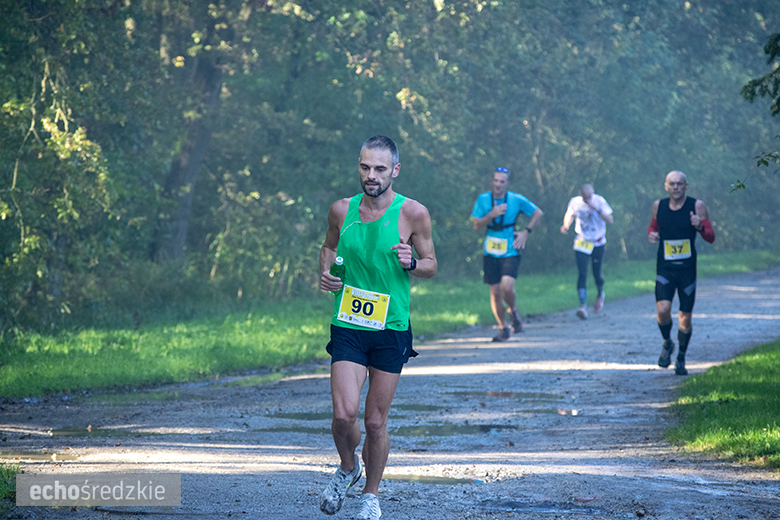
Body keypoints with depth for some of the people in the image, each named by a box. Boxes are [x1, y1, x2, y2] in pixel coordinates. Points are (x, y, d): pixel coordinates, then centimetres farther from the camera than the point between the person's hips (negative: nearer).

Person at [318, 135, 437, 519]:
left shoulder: (412, 213, -5)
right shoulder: (342, 210, 1)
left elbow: (431, 265, 4)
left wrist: (411, 263, -19)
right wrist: (325, 272, -1)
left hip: (391, 330, -1)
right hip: (347, 327, 1)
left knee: (376, 421, 4)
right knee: (344, 414, -13)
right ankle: (347, 467, 19)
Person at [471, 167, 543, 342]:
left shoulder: (517, 200, -5)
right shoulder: (483, 199, -1)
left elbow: (538, 213, 9)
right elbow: (477, 225, -3)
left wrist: (526, 232, -1)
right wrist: (491, 215, -19)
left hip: (511, 253, -2)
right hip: (491, 253, 2)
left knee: (507, 286, -22)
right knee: (495, 292, 3)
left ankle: (513, 311, 10)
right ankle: (503, 328, 20)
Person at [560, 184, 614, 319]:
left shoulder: (599, 201, -14)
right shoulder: (575, 202, -7)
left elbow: (610, 220, -19)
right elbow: (570, 214, 14)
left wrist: (597, 209, -32)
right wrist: (566, 225, -6)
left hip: (598, 243, -1)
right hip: (581, 242, 1)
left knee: (597, 274, 8)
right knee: (582, 274, -14)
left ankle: (600, 294, 42)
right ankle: (583, 306, -19)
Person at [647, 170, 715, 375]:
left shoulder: (697, 206, -4)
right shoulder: (658, 206, 3)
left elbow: (711, 238, -3)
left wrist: (700, 227, -25)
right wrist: (651, 234, -2)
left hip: (687, 270, -1)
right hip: (664, 269, 1)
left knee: (685, 317, 3)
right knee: (663, 310, -18)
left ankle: (681, 360, 21)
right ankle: (667, 343, 11)